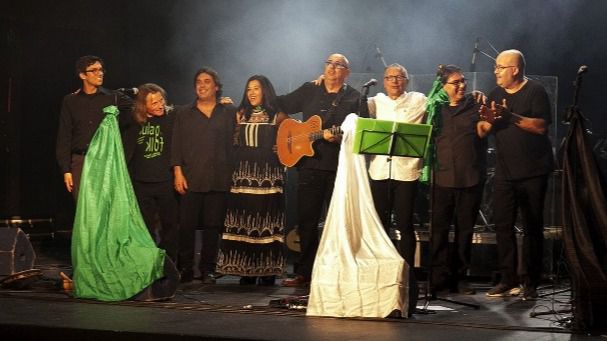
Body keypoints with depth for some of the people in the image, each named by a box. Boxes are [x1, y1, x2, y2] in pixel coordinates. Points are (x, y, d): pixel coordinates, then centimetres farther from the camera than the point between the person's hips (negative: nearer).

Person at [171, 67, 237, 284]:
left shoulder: (229, 113, 12)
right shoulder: (184, 114, 14)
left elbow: (235, 143, 8)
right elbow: (176, 144, 8)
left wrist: (233, 174, -2)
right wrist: (178, 172, -1)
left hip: (218, 179, 0)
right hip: (190, 179, 0)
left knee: (213, 225, 1)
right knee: (186, 224, -3)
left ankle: (208, 269, 8)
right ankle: (185, 269, 5)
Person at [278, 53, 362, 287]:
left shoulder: (354, 98, 4)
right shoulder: (309, 91, 13)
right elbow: (281, 105, 22)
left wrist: (337, 136, -23)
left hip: (339, 167, -3)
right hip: (309, 163, 3)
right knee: (307, 220, 6)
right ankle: (304, 272, 14)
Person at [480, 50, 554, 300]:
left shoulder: (535, 91, -6)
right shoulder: (496, 94, 12)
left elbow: (542, 126, -16)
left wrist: (512, 117, -25)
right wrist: (487, 118, -12)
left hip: (533, 173, -5)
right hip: (505, 172, 5)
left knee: (532, 228, 0)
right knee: (502, 225, 1)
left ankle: (530, 283, 5)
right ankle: (508, 280, 7)